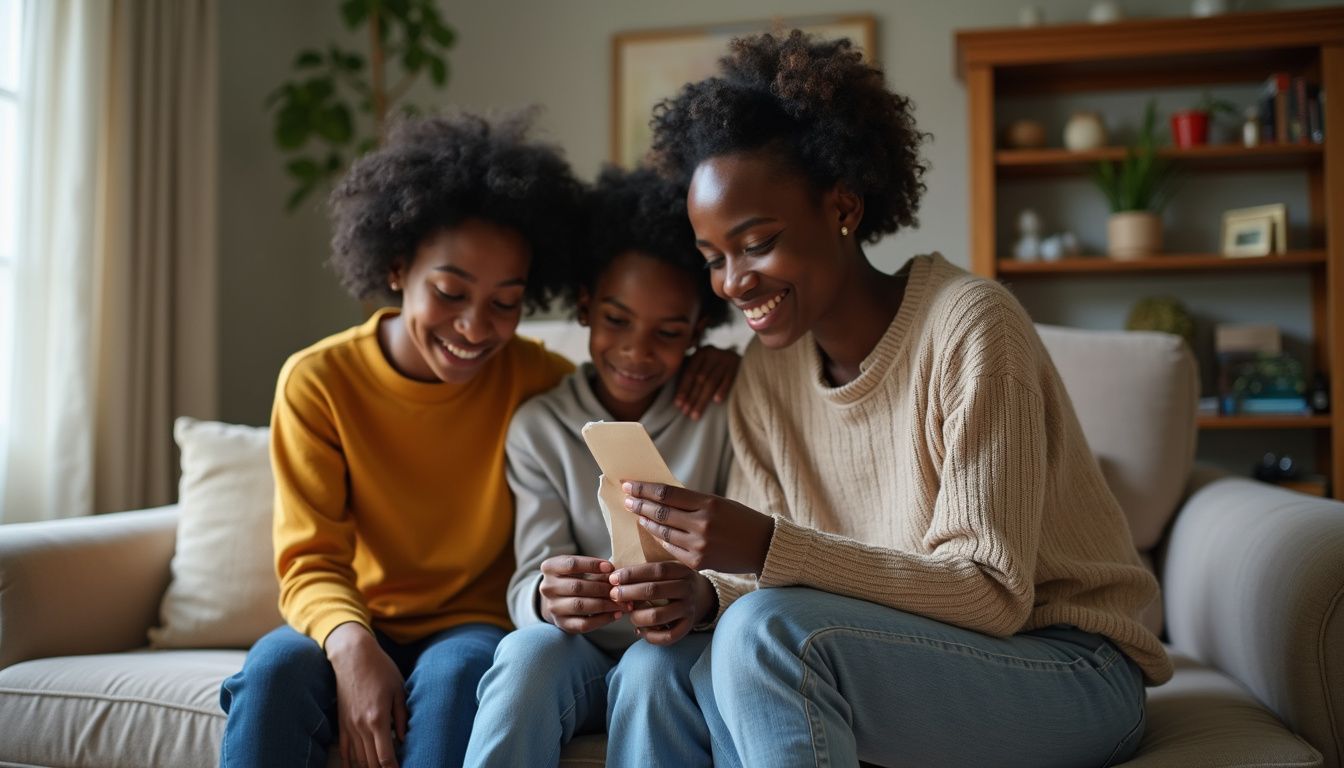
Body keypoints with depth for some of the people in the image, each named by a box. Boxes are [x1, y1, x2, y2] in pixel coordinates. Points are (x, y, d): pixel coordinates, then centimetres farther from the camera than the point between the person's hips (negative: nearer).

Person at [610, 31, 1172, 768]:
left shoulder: (971, 326, -18)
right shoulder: (766, 373, 1)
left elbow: (993, 595, -21)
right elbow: (761, 581, 1)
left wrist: (769, 549, -32)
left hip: (1069, 673, -5)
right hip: (911, 667, 6)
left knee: (767, 630, -28)